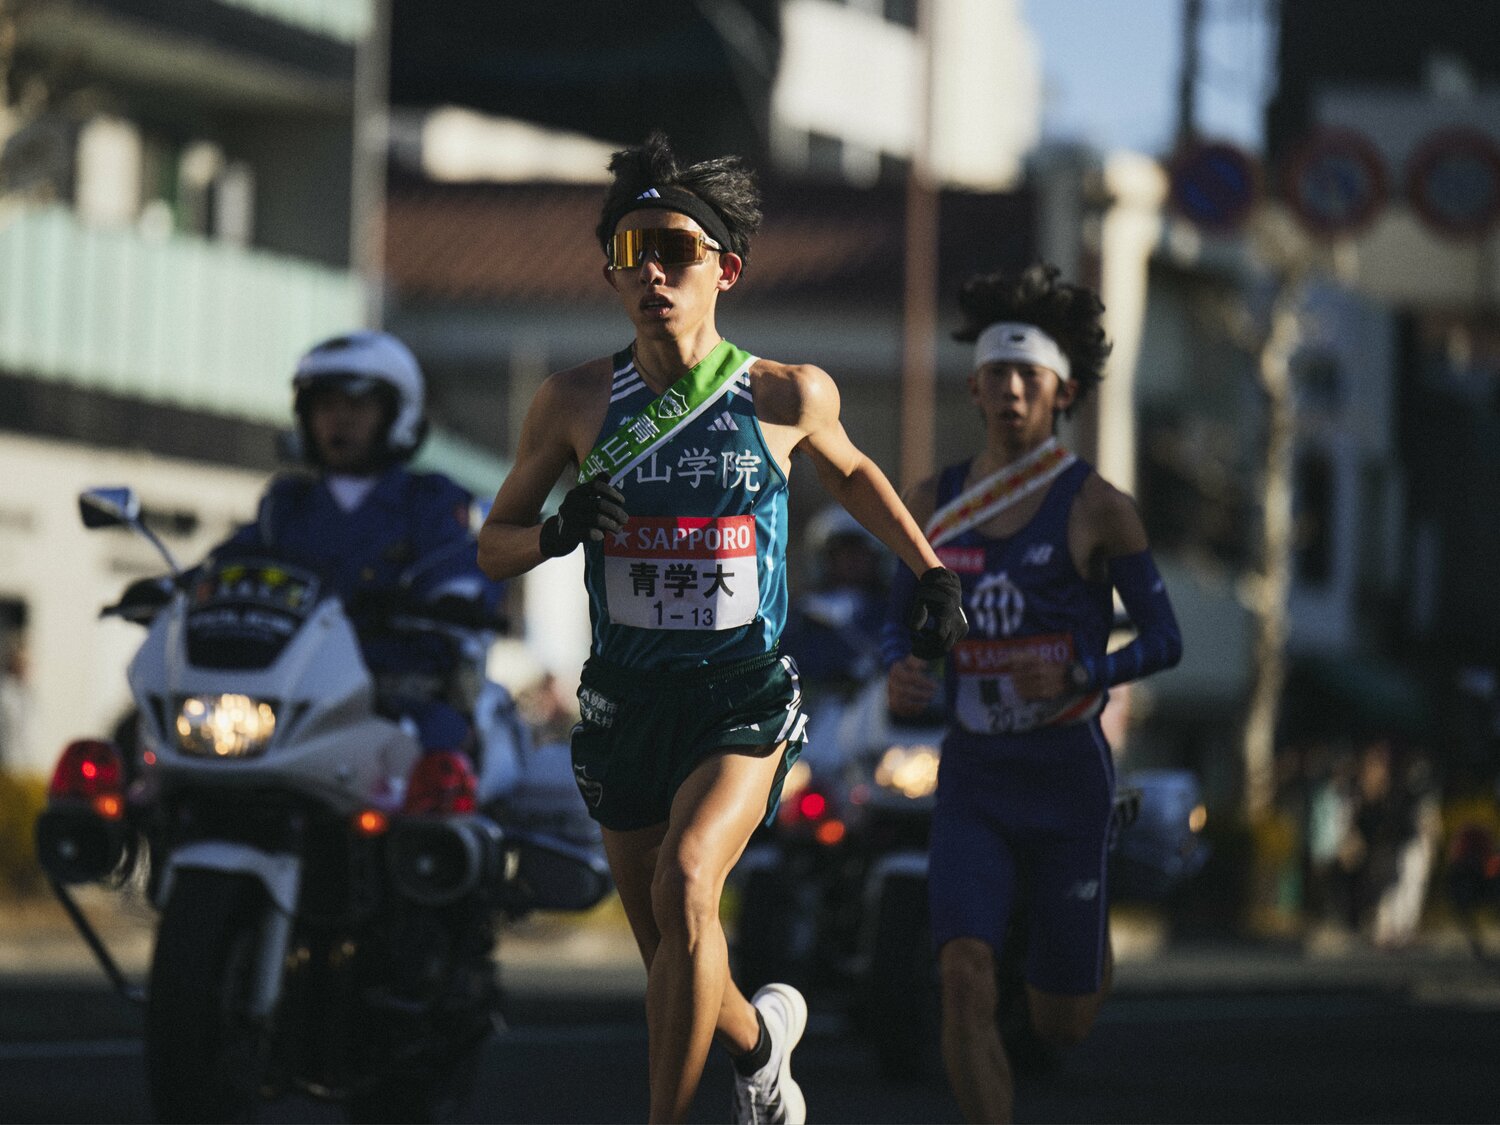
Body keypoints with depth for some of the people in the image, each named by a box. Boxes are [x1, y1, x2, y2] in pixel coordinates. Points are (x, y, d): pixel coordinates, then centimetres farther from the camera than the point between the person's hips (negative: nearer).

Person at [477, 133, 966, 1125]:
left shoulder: (789, 397, -4)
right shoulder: (577, 402, -2)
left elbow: (851, 474, 20)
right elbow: (494, 546, 7)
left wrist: (932, 572, 16)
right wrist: (559, 532, -13)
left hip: (747, 697, -2)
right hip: (625, 699, 2)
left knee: (684, 883, -29)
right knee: (673, 965, 11)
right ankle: (759, 1035, 45)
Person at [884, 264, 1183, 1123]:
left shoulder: (1100, 507, -8)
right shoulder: (933, 502, 3)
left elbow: (1165, 640, -3)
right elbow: (902, 623, 14)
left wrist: (1078, 678, -21)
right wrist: (899, 677, -10)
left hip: (1069, 773, -2)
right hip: (973, 777, 2)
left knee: (1062, 1025, 9)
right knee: (965, 978, -23)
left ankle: (1092, 955, 48)